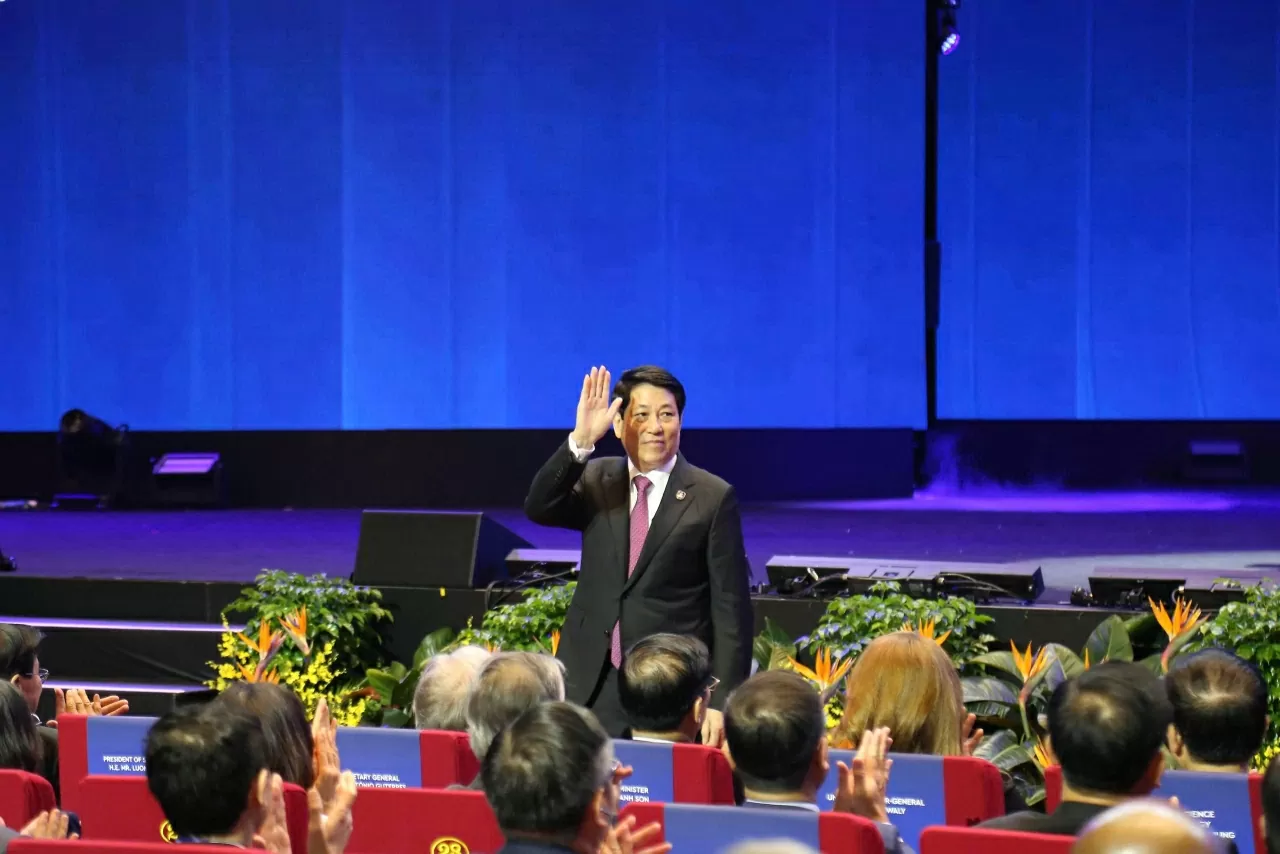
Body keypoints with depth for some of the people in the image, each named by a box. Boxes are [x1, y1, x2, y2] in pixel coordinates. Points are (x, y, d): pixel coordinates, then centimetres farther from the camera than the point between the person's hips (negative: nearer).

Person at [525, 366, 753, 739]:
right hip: (591, 687, 3)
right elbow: (538, 508, -11)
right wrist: (581, 440, -25)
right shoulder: (596, 480, 8)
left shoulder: (713, 498, -3)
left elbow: (730, 609, -4)